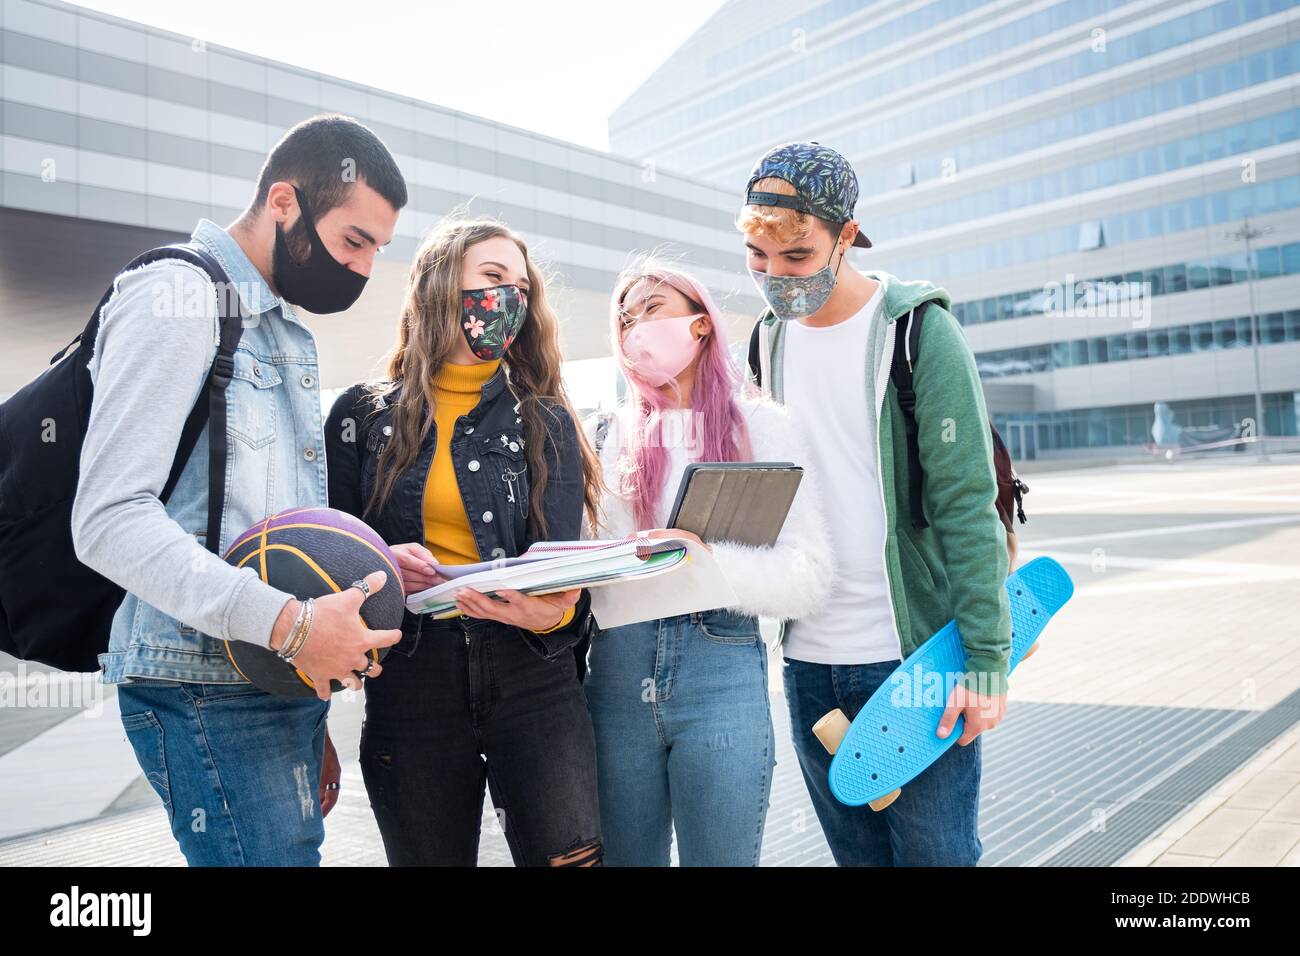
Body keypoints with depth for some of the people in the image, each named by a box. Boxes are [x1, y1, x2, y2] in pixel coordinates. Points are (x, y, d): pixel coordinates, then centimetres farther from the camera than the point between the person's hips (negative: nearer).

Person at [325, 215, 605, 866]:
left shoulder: (546, 421, 6)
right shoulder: (363, 414, 6)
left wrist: (553, 611, -28)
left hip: (532, 674, 0)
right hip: (408, 685, 0)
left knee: (570, 855, -3)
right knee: (429, 856, 12)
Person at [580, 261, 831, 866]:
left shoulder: (758, 424, 3)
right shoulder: (604, 434, 12)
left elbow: (809, 573, -6)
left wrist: (713, 562, -23)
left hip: (722, 672, -2)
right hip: (617, 672, 3)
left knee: (719, 858, 6)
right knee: (624, 857, 12)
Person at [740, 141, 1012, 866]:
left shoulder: (919, 328, -8)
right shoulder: (769, 339, 8)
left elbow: (968, 505, -12)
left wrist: (987, 657, -15)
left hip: (917, 654, -5)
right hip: (806, 658, 5)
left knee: (935, 853, 5)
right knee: (858, 853, 17)